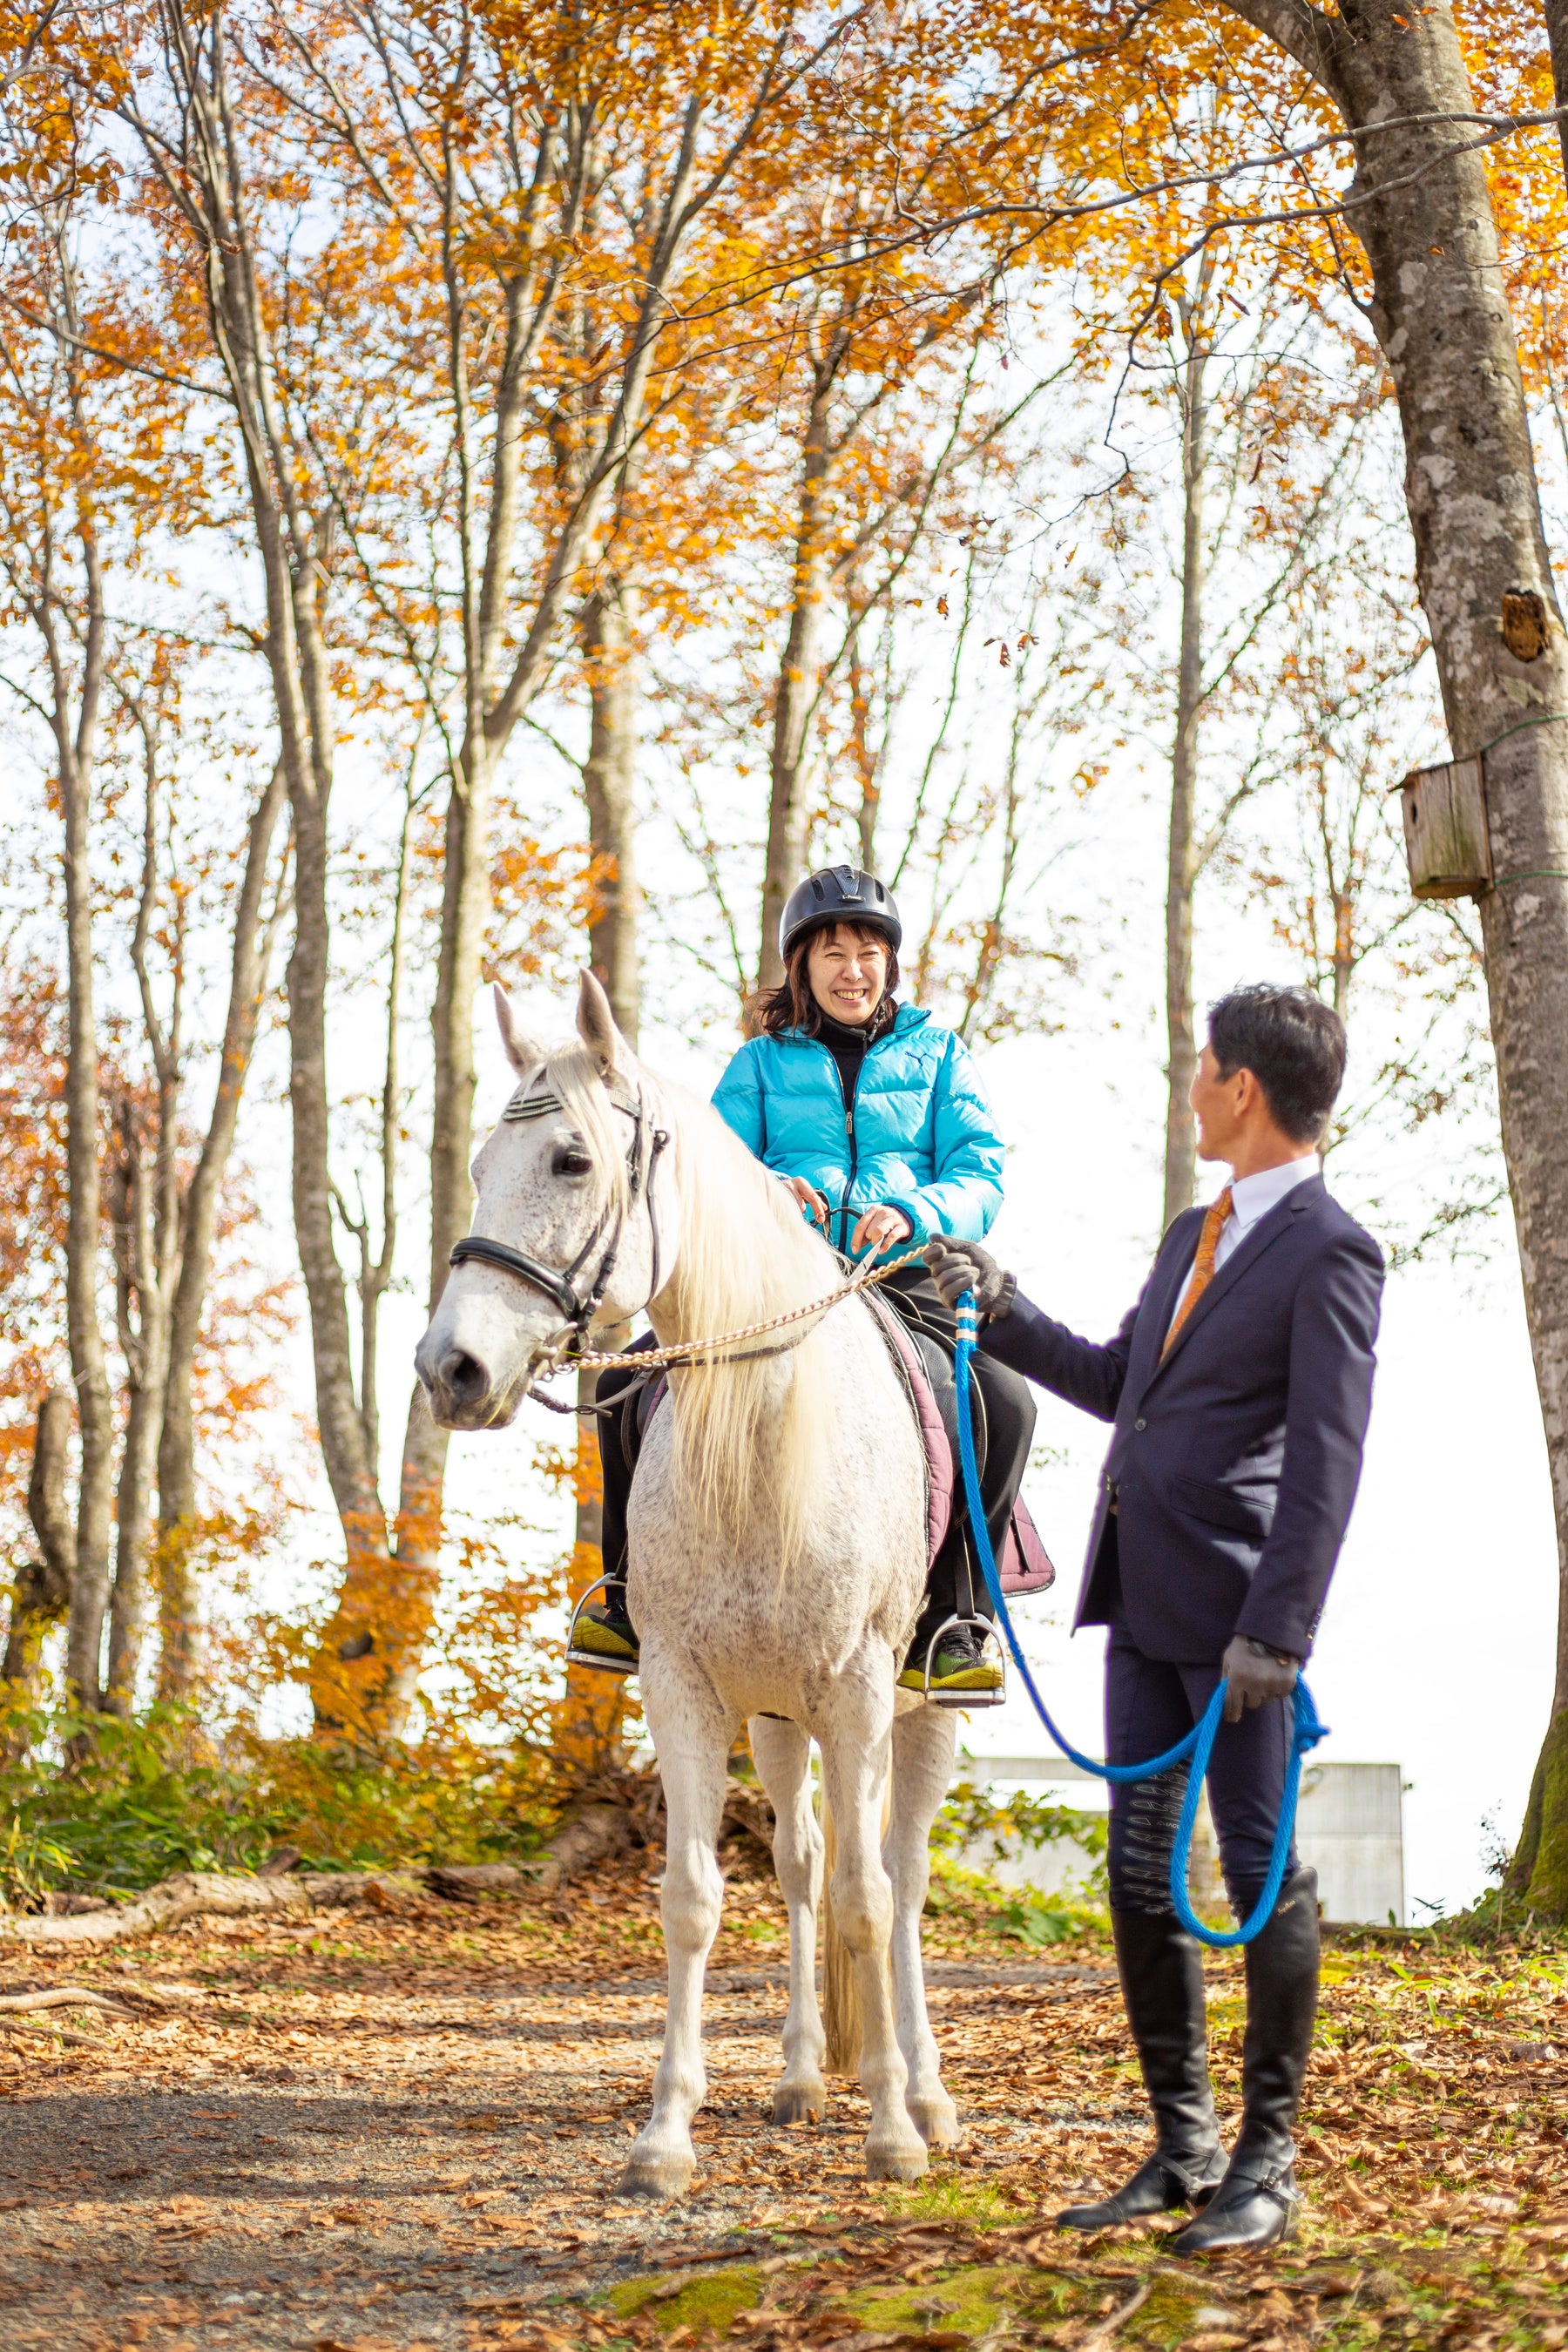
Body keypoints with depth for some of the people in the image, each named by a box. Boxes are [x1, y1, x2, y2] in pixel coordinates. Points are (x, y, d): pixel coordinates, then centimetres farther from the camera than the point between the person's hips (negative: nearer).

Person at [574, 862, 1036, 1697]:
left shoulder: (936, 1054, 13)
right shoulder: (762, 1063, 14)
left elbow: (979, 1177, 4)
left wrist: (913, 1213, -17)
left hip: (902, 1278, -1)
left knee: (1005, 1403, -28)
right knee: (629, 1385, -19)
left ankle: (949, 1622, -14)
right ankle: (632, 1592, 1)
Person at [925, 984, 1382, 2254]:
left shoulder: (1330, 1254, -10)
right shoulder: (1194, 1234, 17)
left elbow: (1325, 1460, -16)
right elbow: (1119, 1383, 28)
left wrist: (1278, 1628, -21)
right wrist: (1002, 1308, 21)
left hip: (1231, 1607, -9)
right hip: (1141, 1600, 9)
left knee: (1261, 1870, 0)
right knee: (1142, 1874, 10)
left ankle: (1267, 2162, 10)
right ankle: (1184, 2146, 20)